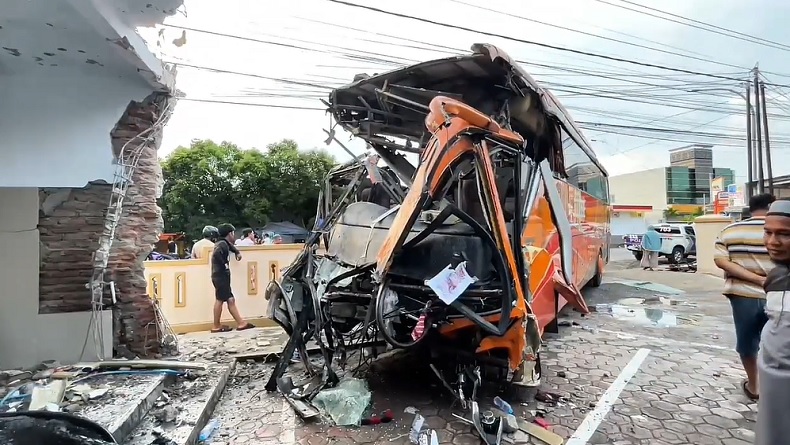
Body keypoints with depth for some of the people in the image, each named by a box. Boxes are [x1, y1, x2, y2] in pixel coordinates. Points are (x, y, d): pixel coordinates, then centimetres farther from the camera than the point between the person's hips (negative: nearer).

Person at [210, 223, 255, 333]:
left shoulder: (224, 243, 15)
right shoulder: (222, 244, -13)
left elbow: (230, 245, 39)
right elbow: (216, 253, -33)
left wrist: (237, 252, 23)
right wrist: (224, 264, -22)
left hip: (223, 276, 10)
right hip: (220, 276, -10)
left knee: (230, 300, 8)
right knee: (220, 300, -2)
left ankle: (240, 323, 11)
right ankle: (216, 326, 8)